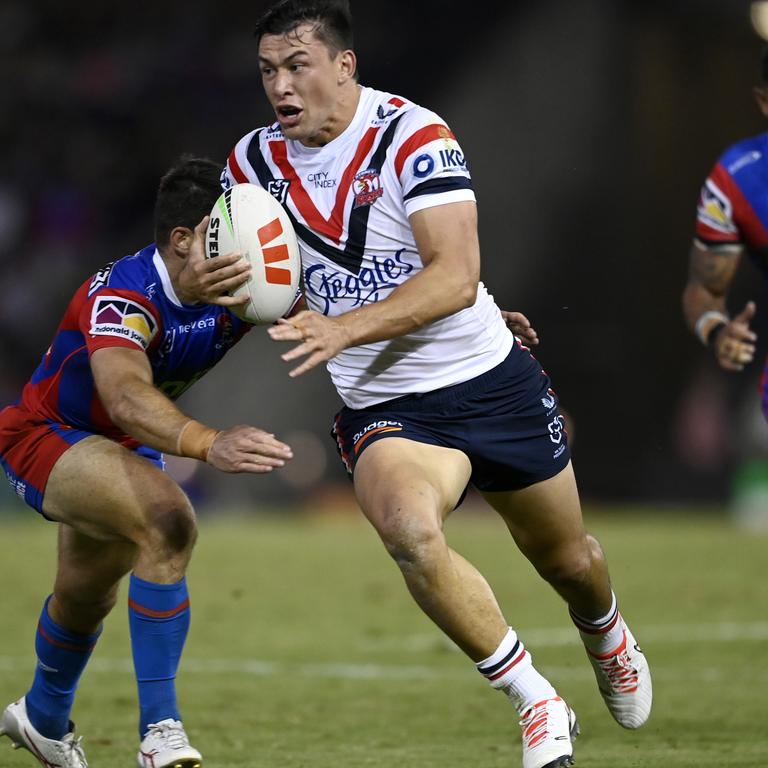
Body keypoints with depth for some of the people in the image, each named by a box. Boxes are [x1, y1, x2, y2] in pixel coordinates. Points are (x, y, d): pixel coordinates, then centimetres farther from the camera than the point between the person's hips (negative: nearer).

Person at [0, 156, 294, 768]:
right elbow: (125, 396, -55)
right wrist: (208, 443, -72)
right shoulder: (123, 295, -37)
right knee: (166, 522, -33)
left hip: (127, 446, 8)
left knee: (87, 598, 27)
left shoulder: (239, 291, -18)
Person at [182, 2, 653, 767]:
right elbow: (235, 263, 14)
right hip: (383, 408, 2)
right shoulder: (254, 160, -2)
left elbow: (456, 276, -25)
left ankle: (608, 636, 55)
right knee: (410, 533, -31)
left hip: (491, 380, -1)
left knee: (566, 559, 16)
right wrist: (214, 283, -12)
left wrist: (343, 328, -37)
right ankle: (538, 706, -15)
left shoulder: (413, 134, -17)